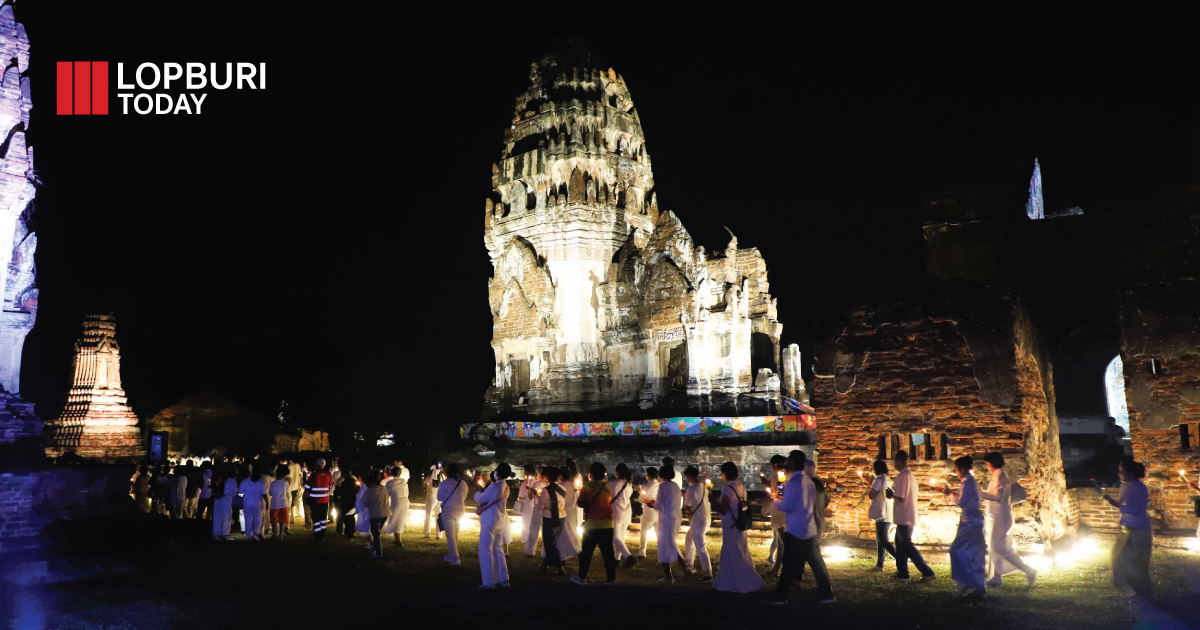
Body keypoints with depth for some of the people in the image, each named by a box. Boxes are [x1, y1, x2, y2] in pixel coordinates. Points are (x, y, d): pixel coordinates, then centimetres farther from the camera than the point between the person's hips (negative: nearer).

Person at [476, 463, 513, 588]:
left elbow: (479, 499, -10)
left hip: (490, 520, -9)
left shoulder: (494, 487, -20)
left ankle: (489, 581, -2)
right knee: (497, 549, 17)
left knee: (485, 550, -2)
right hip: (500, 520, 9)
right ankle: (503, 578, 20)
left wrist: (478, 492, 10)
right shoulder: (505, 487, 8)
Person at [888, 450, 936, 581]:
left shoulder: (902, 476, -18)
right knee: (900, 542, 17)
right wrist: (894, 494, 13)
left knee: (907, 545, -5)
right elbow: (917, 494, 18)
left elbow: (900, 497, -24)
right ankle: (902, 572, 21)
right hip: (909, 515, 10)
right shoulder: (910, 475, 12)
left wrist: (891, 495, -4)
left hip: (904, 517, -10)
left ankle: (927, 572, -8)